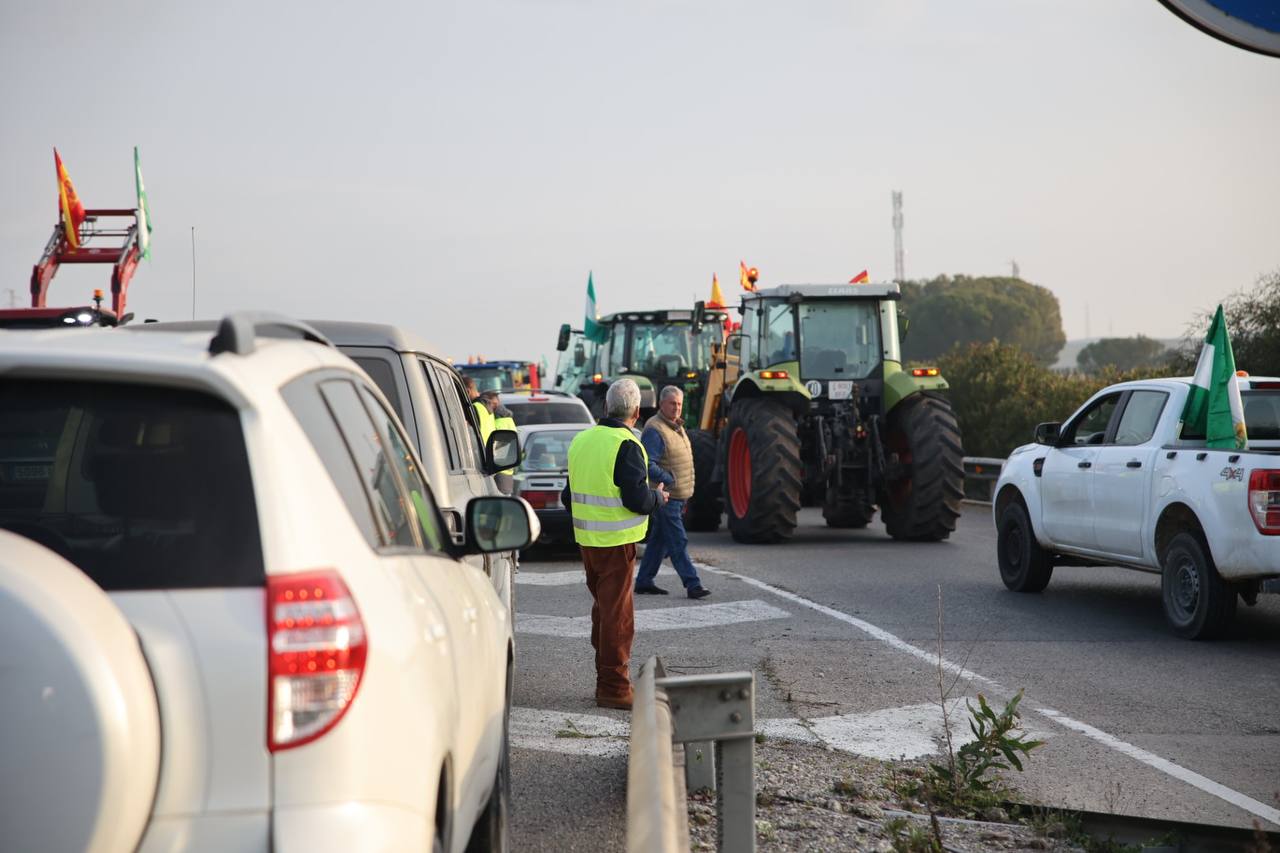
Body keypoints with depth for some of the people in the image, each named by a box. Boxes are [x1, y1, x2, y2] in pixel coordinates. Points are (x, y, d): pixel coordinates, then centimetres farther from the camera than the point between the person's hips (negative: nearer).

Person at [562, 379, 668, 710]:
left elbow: (569, 496, 16)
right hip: (616, 542, -8)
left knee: (603, 608, 18)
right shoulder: (626, 447, -16)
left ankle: (606, 679, 26)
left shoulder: (581, 441, 9)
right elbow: (638, 499, -21)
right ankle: (613, 688, -1)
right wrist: (658, 497, 0)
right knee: (617, 614, -3)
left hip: (587, 540, 8)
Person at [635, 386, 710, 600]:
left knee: (659, 540, 14)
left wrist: (685, 494, 21)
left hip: (678, 496, 10)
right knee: (678, 542, -8)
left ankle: (644, 581, 20)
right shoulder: (654, 430, -16)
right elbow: (648, 464, -23)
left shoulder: (677, 427, 15)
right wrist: (670, 480, -22)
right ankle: (692, 584, -9)